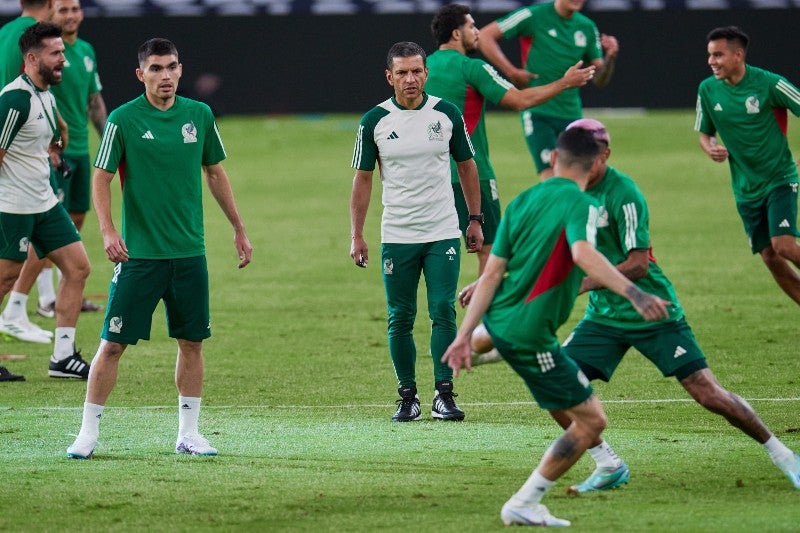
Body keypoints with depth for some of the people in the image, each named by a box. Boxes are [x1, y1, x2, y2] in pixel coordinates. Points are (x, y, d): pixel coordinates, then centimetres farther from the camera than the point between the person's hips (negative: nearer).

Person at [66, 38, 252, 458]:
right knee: (113, 344, -4)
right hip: (139, 254, -4)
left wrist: (239, 229, 18)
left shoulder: (199, 115, 5)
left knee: (192, 342, 6)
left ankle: (188, 435, 17)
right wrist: (107, 230, -18)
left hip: (189, 253, 4)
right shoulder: (123, 120, -6)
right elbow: (101, 178, -4)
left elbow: (215, 173, 16)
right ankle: (88, 433, 4)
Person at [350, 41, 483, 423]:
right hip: (396, 237, 0)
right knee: (400, 320, 2)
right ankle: (408, 398, 11)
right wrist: (357, 236, 0)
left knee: (443, 312, -8)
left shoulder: (446, 114, 1)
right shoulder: (375, 120, -1)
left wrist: (475, 220, 9)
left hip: (443, 234, 0)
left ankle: (444, 396, -4)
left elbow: (466, 166, 12)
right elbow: (362, 179, 4)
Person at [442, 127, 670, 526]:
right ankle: (523, 506, 2)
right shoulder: (580, 205, -14)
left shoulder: (522, 201, 5)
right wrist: (633, 293, -44)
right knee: (591, 421, 2)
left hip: (496, 319, 7)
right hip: (530, 338, -7)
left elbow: (492, 273, 3)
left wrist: (464, 335, 4)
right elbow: (583, 253, -35)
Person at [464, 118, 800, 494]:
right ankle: (609, 467, 8)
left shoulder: (622, 194, -19)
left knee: (708, 394, -10)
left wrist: (582, 284, -25)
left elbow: (638, 265, -22)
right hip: (604, 317, 6)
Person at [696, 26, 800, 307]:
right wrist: (711, 149, -9)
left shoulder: (768, 83, -14)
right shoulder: (707, 89, 0)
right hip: (746, 187, 5)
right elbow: (704, 133, 13)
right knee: (769, 257, 3)